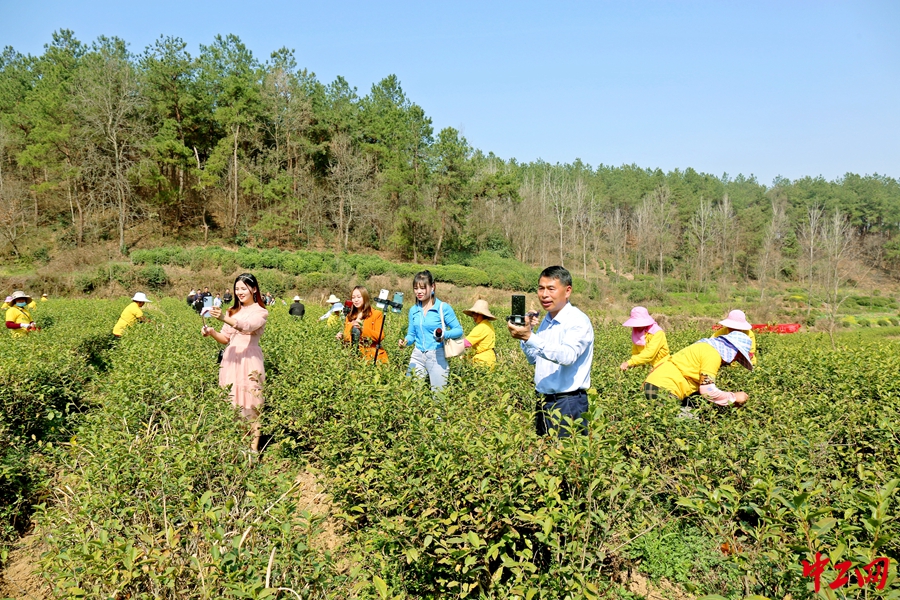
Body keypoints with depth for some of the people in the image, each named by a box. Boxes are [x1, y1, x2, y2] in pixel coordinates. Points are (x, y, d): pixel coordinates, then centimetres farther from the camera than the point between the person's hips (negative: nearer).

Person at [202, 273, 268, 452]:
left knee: (249, 404, -5)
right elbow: (226, 338, 12)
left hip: (249, 362, -5)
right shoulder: (232, 311, 16)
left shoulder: (260, 312, -2)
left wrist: (224, 318, -38)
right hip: (230, 360, 6)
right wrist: (212, 333, -8)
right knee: (230, 403, 5)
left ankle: (254, 446, -1)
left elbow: (246, 326, -23)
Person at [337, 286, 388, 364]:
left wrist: (362, 328, -18)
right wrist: (341, 337, -3)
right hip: (355, 356, 4)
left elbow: (380, 337, -9)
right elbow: (347, 338, 18)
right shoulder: (349, 316, 16)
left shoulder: (376, 314, 1)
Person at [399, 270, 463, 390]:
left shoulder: (443, 308, -8)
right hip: (417, 355, 4)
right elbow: (412, 334, 13)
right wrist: (405, 341, -9)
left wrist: (444, 335, -25)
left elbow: (459, 330, -6)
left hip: (437, 356, -4)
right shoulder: (413, 310, 6)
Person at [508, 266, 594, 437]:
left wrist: (530, 337, -37)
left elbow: (568, 356, -31)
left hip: (568, 405, -7)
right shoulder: (546, 320, 9)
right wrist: (526, 331, 2)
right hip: (543, 403, 8)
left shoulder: (578, 321, -13)